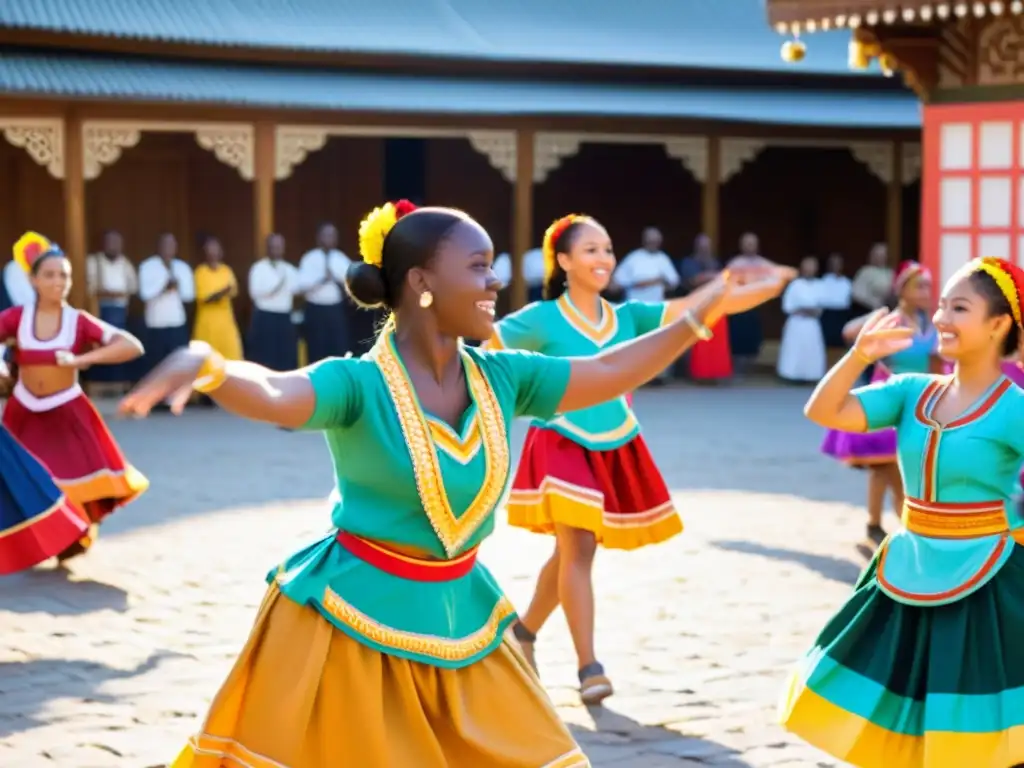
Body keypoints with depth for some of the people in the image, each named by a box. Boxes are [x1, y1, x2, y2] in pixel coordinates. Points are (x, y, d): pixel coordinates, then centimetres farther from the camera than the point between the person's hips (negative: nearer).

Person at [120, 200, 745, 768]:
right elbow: (270, 393, -36)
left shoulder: (500, 377, 0)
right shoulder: (360, 384, -18)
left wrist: (706, 310, 7)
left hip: (461, 619, 6)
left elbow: (609, 372, 7)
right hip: (355, 618, -6)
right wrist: (204, 365, -58)